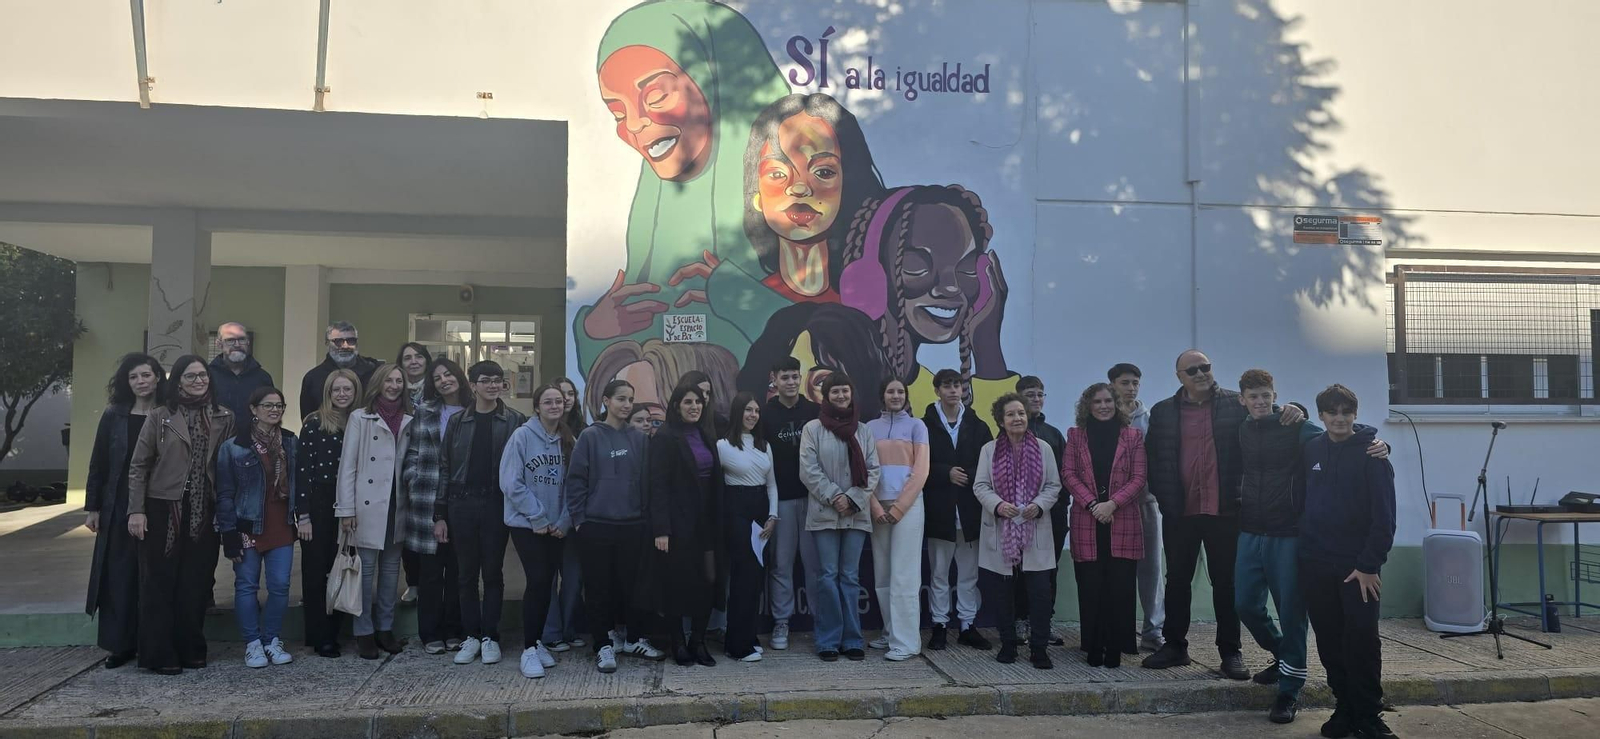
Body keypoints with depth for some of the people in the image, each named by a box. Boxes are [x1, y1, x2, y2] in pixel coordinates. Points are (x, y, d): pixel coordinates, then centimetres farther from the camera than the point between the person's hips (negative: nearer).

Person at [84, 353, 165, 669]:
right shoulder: (114, 416, 4)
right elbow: (98, 463, 5)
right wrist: (92, 507, 1)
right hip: (119, 508, 2)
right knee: (119, 574, 4)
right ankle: (119, 644, 13)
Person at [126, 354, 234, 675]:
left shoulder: (224, 418, 7)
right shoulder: (159, 417, 1)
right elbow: (138, 467, 1)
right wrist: (136, 510, -7)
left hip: (203, 514, 2)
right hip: (164, 510, -2)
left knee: (196, 584, 6)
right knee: (160, 583, 2)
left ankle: (191, 650, 17)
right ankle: (160, 655, 10)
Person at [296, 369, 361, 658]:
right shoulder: (314, 424, -4)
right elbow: (302, 469, -6)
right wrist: (302, 515, -10)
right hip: (318, 506, -3)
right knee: (316, 571, 3)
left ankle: (334, 632, 18)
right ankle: (319, 637, 11)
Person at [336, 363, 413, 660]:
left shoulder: (408, 421, 8)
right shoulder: (360, 418, -2)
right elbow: (347, 465, -4)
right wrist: (346, 509, -9)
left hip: (396, 505, 4)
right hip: (368, 506, -4)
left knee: (391, 568, 10)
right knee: (366, 569, 1)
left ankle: (385, 628, 21)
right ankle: (364, 632, 11)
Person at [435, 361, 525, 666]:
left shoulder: (515, 421, 1)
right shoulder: (457, 422, 7)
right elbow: (445, 468, 8)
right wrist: (440, 514, 3)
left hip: (496, 505, -2)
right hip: (462, 504, 2)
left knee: (493, 572, 4)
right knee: (467, 574, 8)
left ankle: (490, 636, 13)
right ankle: (471, 635, 17)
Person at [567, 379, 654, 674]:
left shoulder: (638, 438, 6)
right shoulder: (590, 436, -2)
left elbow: (646, 480, 10)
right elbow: (576, 480, -2)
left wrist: (648, 516, 6)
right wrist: (579, 519, -6)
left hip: (633, 525, 2)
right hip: (596, 525, -2)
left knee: (631, 583, 7)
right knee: (599, 586, 3)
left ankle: (629, 636, 24)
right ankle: (603, 645, 12)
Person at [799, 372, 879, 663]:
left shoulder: (863, 430, 10)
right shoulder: (813, 428, 0)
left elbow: (873, 470, 5)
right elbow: (809, 470, -6)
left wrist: (853, 499, -8)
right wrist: (834, 496, -13)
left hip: (857, 514, 3)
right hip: (824, 513, -2)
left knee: (850, 577, 7)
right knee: (828, 576, -1)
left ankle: (851, 640, 13)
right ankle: (828, 641, 7)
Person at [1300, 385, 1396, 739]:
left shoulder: (1372, 454, -6)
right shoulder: (1311, 450, 8)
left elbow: (1384, 515, -10)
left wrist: (1370, 565, -14)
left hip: (1358, 566, -4)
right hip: (1315, 564, 4)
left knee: (1362, 641, -4)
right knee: (1330, 643, 8)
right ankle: (1345, 708, 19)